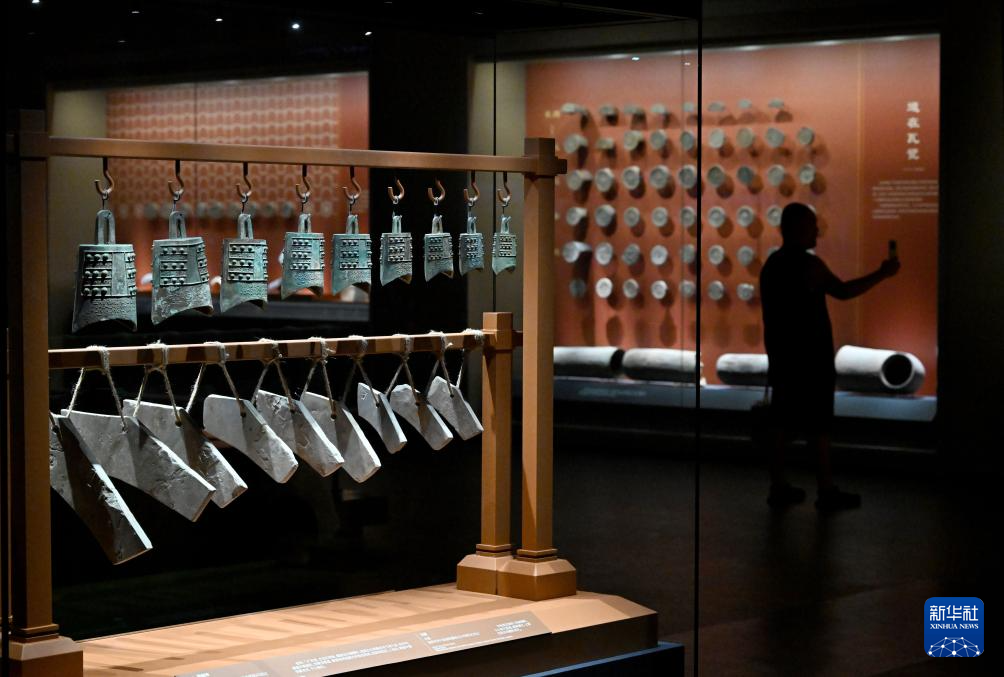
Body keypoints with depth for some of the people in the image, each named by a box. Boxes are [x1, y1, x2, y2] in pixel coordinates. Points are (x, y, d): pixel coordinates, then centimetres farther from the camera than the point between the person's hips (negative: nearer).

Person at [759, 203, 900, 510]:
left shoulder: (771, 264, 10)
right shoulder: (809, 265, -15)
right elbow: (843, 291, -12)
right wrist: (882, 274, -4)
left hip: (781, 356, 8)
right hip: (810, 358, -8)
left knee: (781, 421, 8)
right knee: (817, 424, -2)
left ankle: (779, 487, 10)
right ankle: (827, 491, 1)